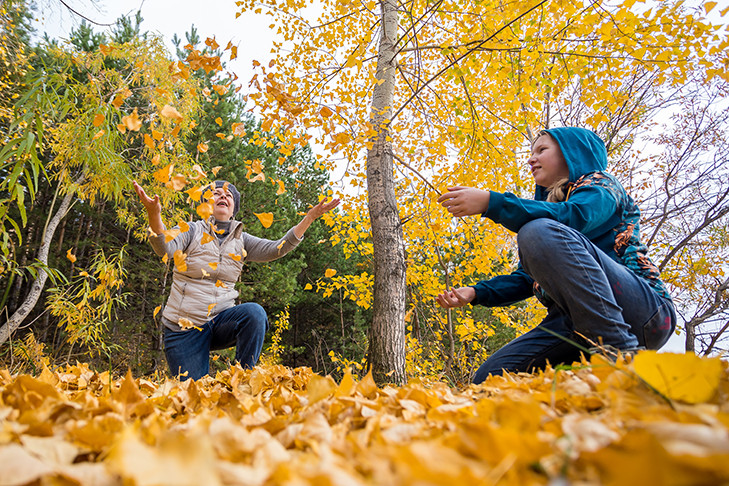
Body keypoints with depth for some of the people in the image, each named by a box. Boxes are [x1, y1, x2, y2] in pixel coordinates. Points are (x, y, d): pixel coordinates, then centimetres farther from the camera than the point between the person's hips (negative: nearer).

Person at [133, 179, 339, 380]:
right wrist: (154, 214, -44)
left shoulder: (241, 241, 7)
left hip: (220, 321, 2)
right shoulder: (191, 231, -2)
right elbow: (165, 248, -23)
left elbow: (277, 248, -7)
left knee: (254, 312, -29)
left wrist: (310, 217, -17)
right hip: (185, 327, -2)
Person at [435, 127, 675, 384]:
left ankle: (620, 353, -27)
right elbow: (526, 278, 19)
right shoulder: (547, 202, 25)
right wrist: (476, 293, 3)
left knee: (540, 231, -28)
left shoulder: (600, 185, 5)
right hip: (574, 322, 7)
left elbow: (573, 217, -22)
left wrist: (490, 202, -27)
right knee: (489, 378, -9)